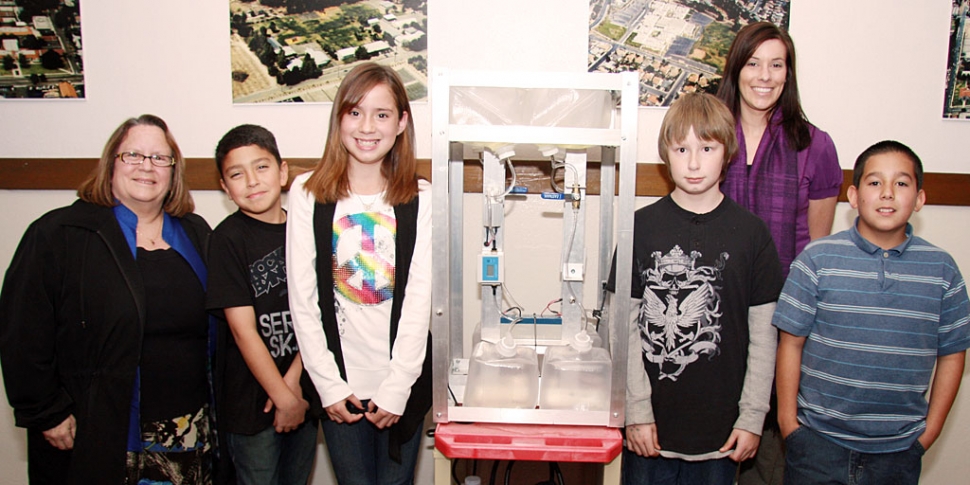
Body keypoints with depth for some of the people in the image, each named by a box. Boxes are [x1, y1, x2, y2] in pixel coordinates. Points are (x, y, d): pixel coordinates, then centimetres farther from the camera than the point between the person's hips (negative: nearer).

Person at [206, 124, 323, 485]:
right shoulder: (228, 239, -10)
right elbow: (243, 330, -13)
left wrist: (294, 378, -11)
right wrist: (283, 397, -12)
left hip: (304, 392, 4)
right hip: (252, 400, -4)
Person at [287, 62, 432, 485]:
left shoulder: (419, 199, -4)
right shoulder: (308, 195, -3)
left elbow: (419, 298, -6)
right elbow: (302, 299, -3)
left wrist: (397, 387, -10)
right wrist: (328, 383, -5)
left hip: (402, 378, 0)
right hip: (339, 381, 0)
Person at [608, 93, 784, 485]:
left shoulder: (751, 232, -1)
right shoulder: (642, 226, -3)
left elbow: (763, 335, 1)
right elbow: (627, 327, -4)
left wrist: (752, 417, -1)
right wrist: (637, 411, -7)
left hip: (720, 428, 1)